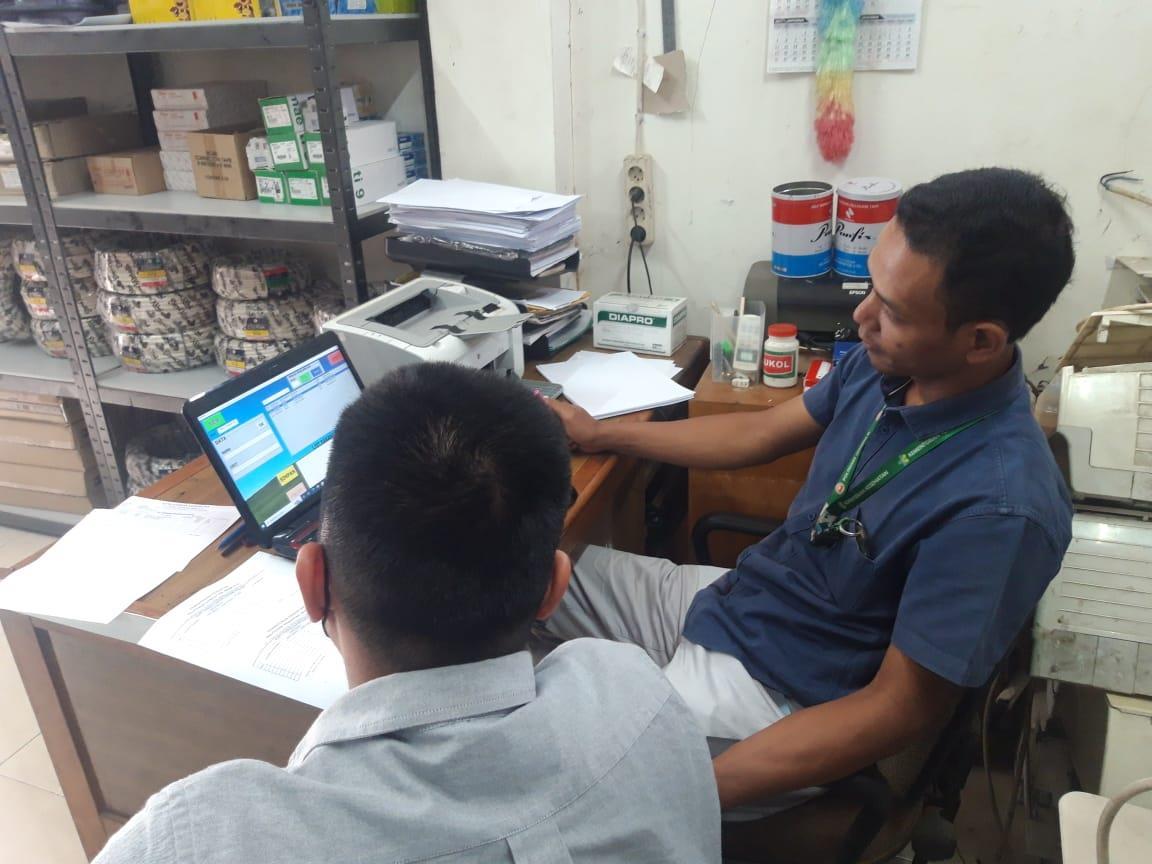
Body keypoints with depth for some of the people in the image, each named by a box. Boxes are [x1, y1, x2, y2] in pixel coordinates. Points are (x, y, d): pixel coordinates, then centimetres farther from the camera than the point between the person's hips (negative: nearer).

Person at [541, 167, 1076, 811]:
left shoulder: (998, 506, -30)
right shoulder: (887, 365, -7)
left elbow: (903, 709, -24)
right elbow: (760, 433, 9)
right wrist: (599, 434, 15)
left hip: (779, 694, -7)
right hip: (727, 597, 8)